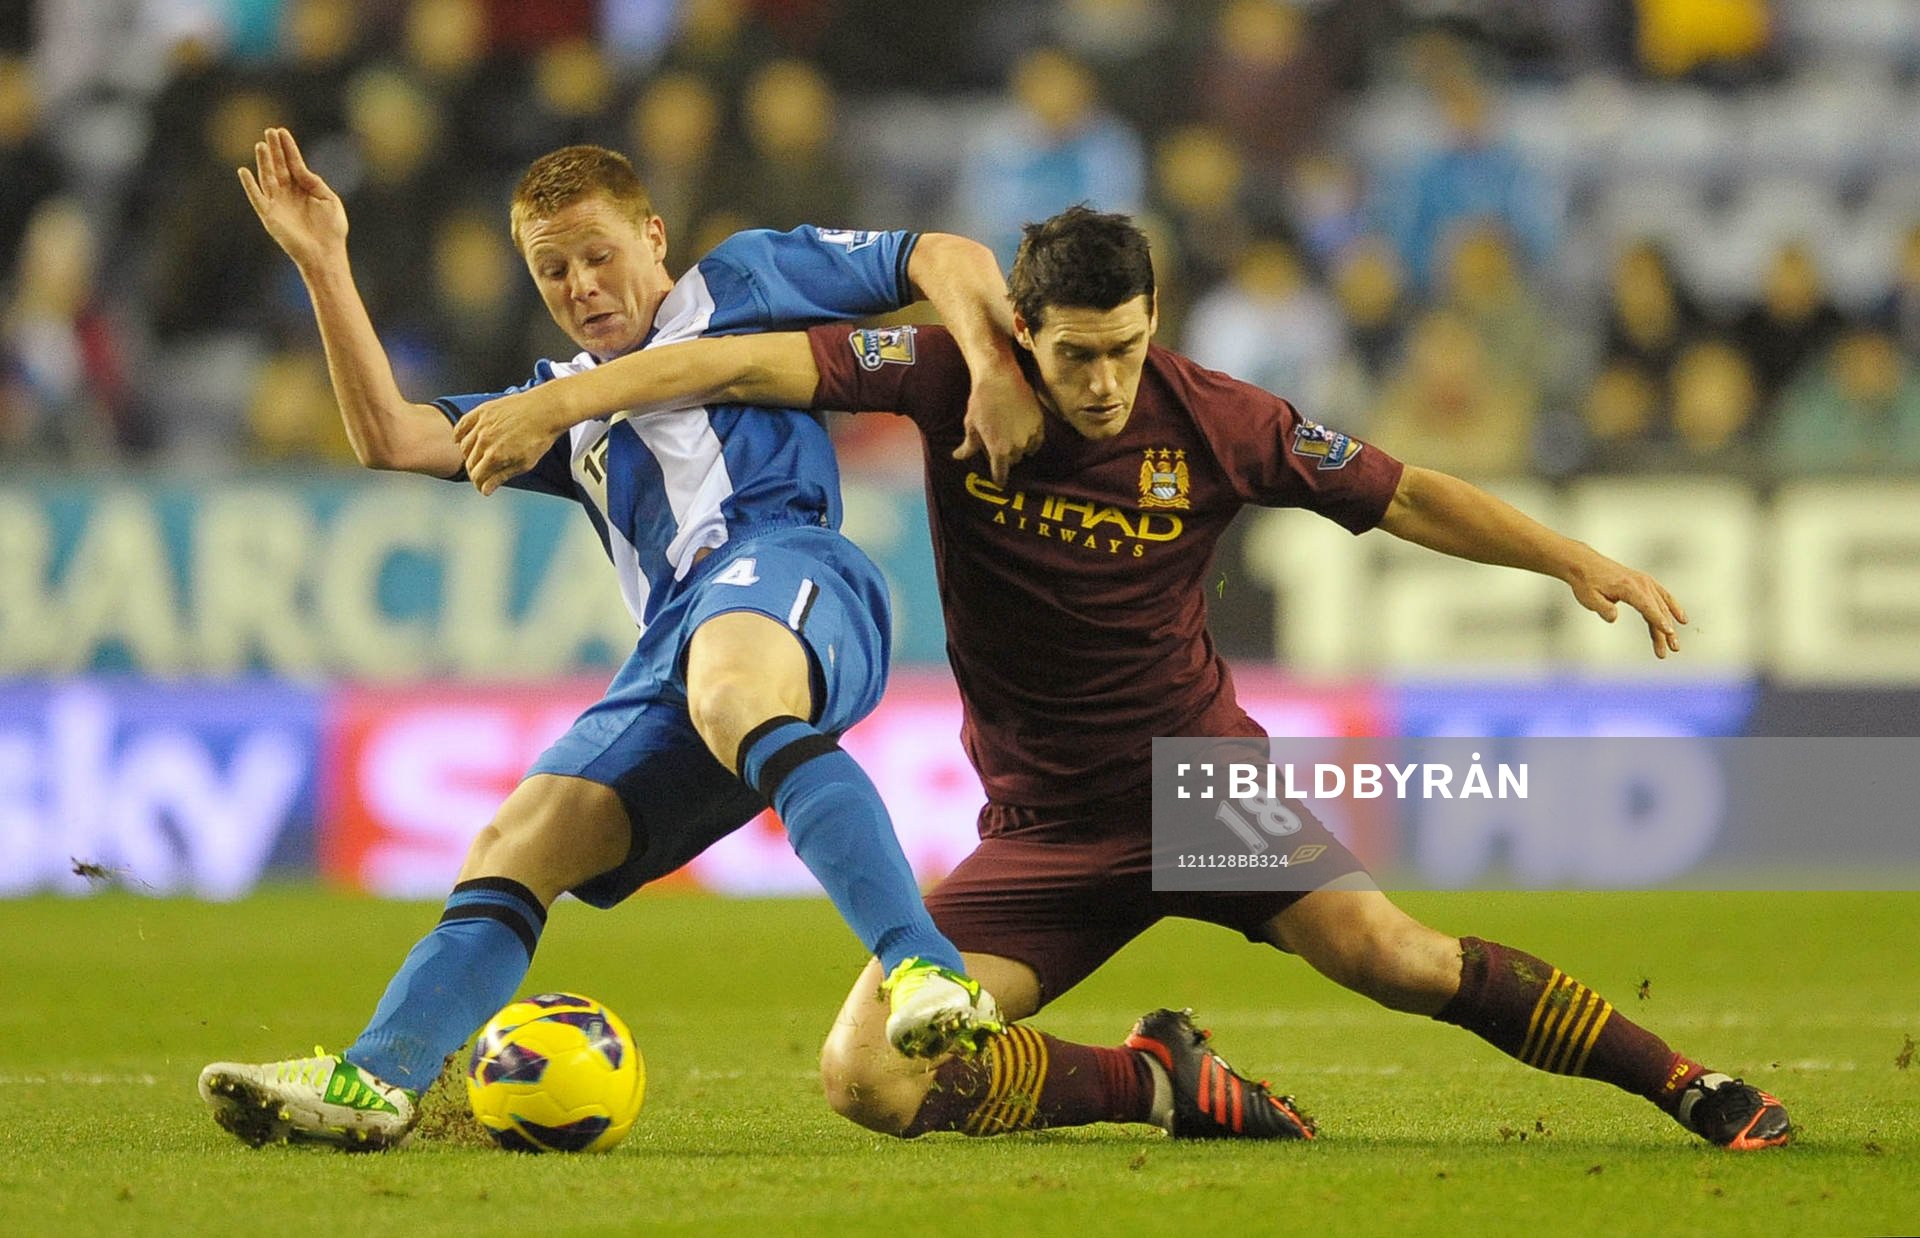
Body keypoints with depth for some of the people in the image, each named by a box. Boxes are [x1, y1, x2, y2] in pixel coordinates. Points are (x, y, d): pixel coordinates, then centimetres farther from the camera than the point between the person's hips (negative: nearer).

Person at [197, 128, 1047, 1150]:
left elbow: (947, 260, 18)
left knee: (729, 693, -41)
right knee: (513, 849, -7)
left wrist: (994, 369, -3)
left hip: (780, 552, -7)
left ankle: (930, 973, -56)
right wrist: (323, 264, 22)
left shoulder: (740, 283, 24)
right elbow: (389, 438, 27)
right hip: (675, 654, 7)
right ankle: (372, 1082, -19)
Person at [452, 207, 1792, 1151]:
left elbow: (1405, 496, 0)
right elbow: (753, 363, -13)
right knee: (866, 1076, -16)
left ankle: (1693, 1088, -9)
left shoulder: (1216, 422, -10)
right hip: (1044, 827, 2)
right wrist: (556, 403, -22)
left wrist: (1579, 560, -9)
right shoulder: (956, 379, -10)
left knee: (1389, 951, -25)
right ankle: (1163, 1082, 1)